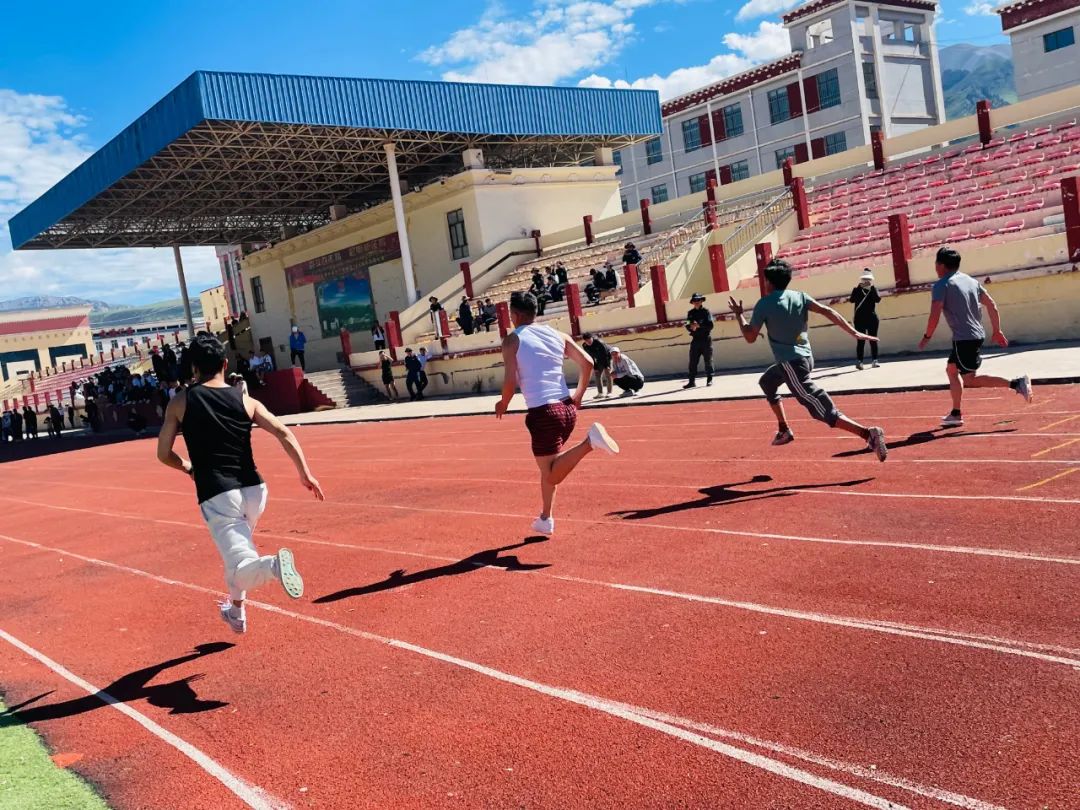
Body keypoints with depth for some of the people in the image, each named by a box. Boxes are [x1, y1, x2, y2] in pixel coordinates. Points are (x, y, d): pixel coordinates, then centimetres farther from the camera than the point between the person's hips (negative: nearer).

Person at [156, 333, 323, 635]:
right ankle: (236, 611, 42)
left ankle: (273, 564, -42)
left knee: (241, 567, -9)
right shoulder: (246, 400, 5)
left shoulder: (180, 403, 2)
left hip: (216, 495, -4)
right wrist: (305, 473, -2)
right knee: (239, 547, 30)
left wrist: (189, 468, 24)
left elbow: (164, 455, 5)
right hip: (253, 489, 4)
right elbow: (284, 434, -5)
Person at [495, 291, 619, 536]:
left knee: (551, 475, -3)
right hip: (567, 408, 7)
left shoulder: (512, 340, -2)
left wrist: (503, 404, 9)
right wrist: (578, 396, 19)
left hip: (542, 412, -6)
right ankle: (546, 519, 26)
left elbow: (510, 382, -10)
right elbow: (587, 363, 7)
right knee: (548, 468, 22)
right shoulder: (558, 335, 12)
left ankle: (589, 441, -24)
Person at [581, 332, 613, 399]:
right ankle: (600, 393, 2)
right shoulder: (585, 346, -16)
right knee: (597, 374, -1)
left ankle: (609, 392, -10)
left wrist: (606, 366, -25)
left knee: (607, 374, -12)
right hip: (600, 360, 6)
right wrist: (594, 367, -9)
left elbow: (605, 354, -26)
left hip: (607, 357, -6)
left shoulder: (599, 342, -32)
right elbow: (591, 356, -7)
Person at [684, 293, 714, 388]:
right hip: (695, 340, 4)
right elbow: (687, 326, 9)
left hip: (706, 339, -3)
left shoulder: (706, 312, -3)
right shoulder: (691, 313, 10)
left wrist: (699, 325, -23)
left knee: (708, 361, 2)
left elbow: (710, 325, -13)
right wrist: (691, 327, -14)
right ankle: (692, 381, 3)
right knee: (693, 361, 0)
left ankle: (709, 379, 10)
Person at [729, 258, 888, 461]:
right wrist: (854, 333, -5)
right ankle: (784, 430, 33)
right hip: (805, 358, 8)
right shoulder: (800, 296, 7)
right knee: (766, 382, 32)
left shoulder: (764, 304, -8)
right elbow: (828, 311, -4)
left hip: (791, 364, -8)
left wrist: (738, 314, 11)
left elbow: (750, 337, -4)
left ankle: (868, 434, -27)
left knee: (824, 411, -12)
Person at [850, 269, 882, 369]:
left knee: (873, 340, 3)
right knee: (861, 341, -6)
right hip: (860, 319, -1)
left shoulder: (874, 289, 7)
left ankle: (875, 360, 8)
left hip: (872, 318, 1)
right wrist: (859, 288, -14)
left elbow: (878, 299, -11)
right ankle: (860, 361, -10)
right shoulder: (857, 290, 6)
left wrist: (872, 288, -15)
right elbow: (852, 300, -12)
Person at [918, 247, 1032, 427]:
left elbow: (935, 315, -16)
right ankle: (956, 414, 22)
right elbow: (991, 305, 14)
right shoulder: (970, 280, 14)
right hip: (977, 335, 9)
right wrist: (997, 330, 19)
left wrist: (927, 337, -1)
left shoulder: (941, 285, -9)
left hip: (964, 338, -9)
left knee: (970, 379, -6)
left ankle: (1016, 383, -18)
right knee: (951, 369, 20)